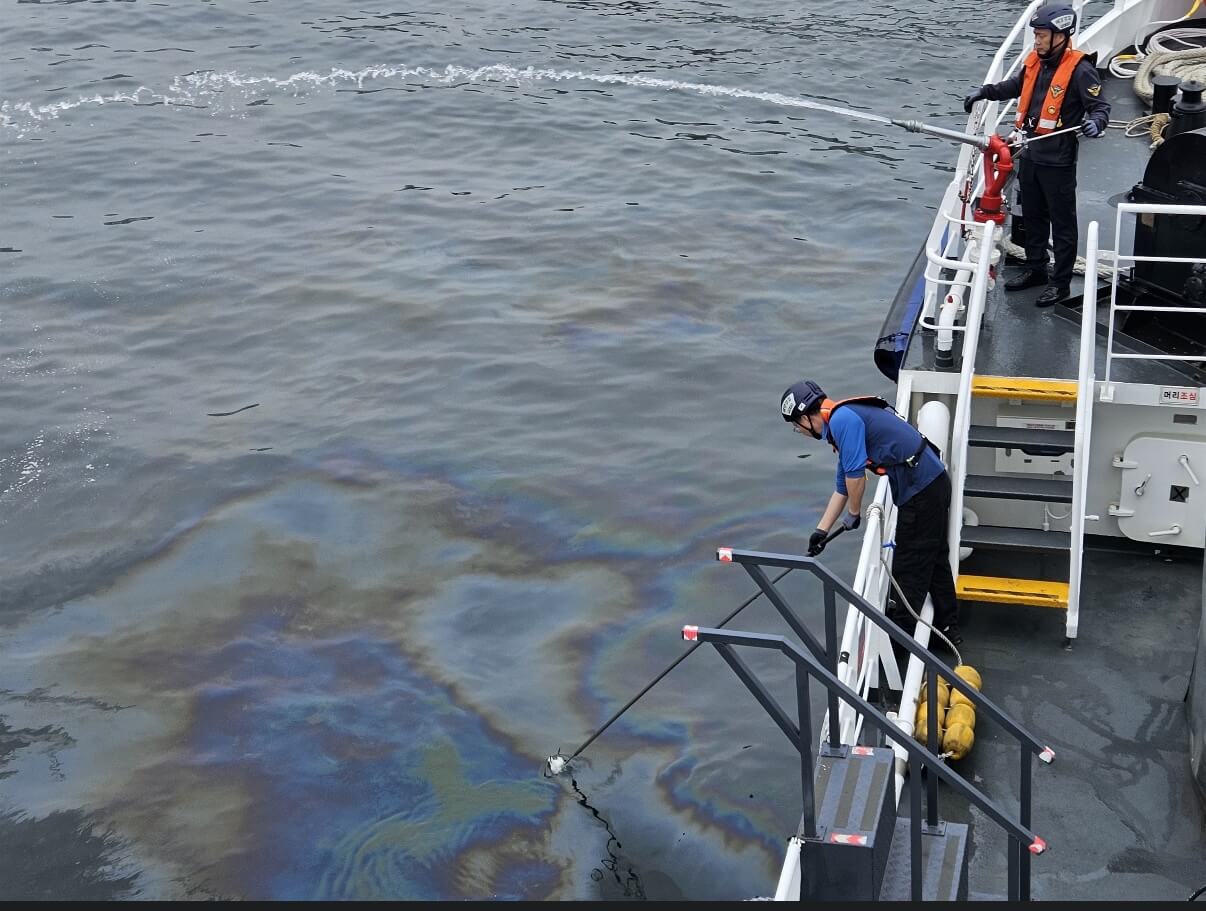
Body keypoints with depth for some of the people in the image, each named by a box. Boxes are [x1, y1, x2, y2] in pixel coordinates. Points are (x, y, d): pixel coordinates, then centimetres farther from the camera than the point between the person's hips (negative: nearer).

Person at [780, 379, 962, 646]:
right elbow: (843, 486, 23)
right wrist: (822, 530, 24)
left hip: (920, 491, -10)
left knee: (909, 567, 4)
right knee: (936, 560, 21)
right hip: (934, 483, 10)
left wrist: (853, 513, -1)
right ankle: (948, 628, 33)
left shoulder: (842, 419, -16)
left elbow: (855, 475, -19)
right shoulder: (846, 419, 17)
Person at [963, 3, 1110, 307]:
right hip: (1030, 154, 7)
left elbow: (1100, 105, -15)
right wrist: (985, 92, 20)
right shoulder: (1035, 61, 4)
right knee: (1032, 217, 20)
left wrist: (1096, 123, -36)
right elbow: (1017, 86, 24)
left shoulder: (1080, 70, -17)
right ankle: (1035, 269, 35)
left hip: (1058, 160, -7)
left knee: (1062, 223, 5)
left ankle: (1060, 282, 14)